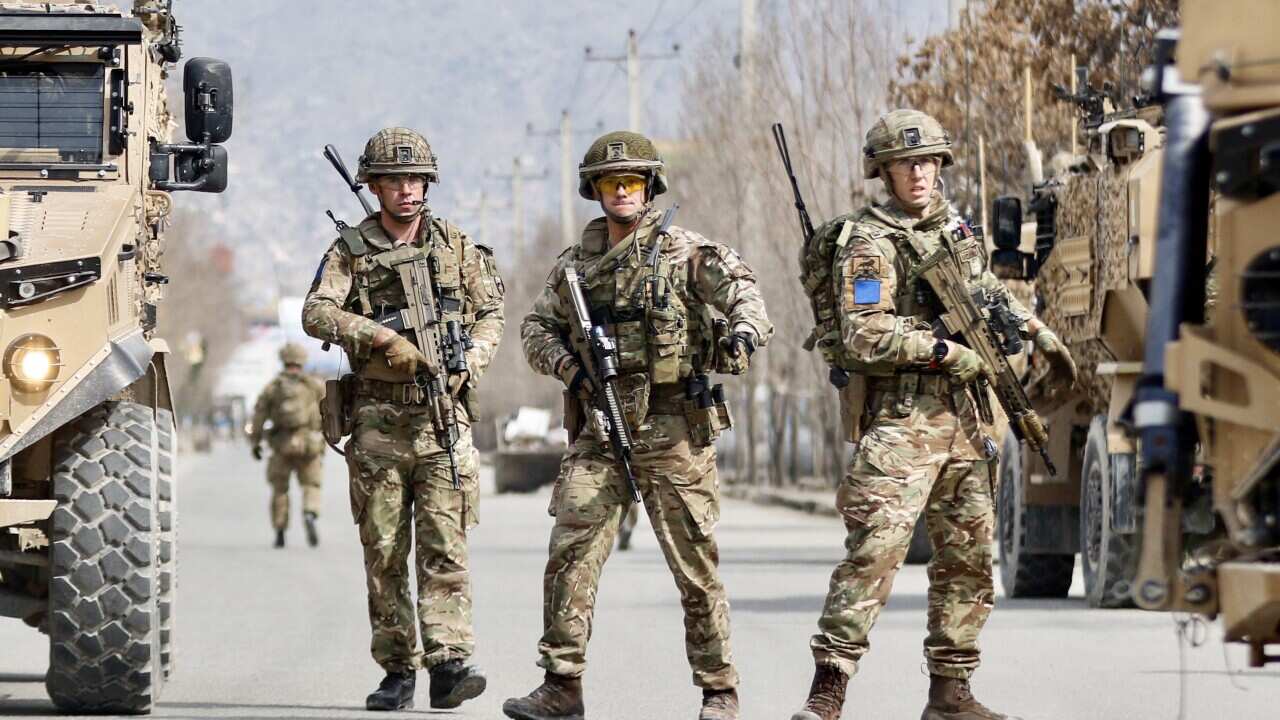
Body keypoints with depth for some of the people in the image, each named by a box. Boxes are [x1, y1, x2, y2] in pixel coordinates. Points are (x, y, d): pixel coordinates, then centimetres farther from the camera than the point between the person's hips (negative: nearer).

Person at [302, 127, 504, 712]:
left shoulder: (457, 246, 10)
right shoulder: (350, 250, 4)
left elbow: (490, 313, 16)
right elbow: (316, 314, -10)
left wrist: (471, 358, -4)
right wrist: (383, 338, -22)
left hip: (444, 420, 0)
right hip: (378, 419, 0)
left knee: (445, 547, -9)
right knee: (383, 552, 3)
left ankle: (449, 664, -16)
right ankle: (397, 671, 9)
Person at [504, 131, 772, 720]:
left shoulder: (684, 251, 0)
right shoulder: (575, 263, 14)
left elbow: (740, 287, -12)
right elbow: (536, 327, 18)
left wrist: (743, 329, -34)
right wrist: (568, 366, -2)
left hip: (673, 433, -4)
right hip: (598, 434, 4)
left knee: (696, 566, 0)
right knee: (569, 556, -6)